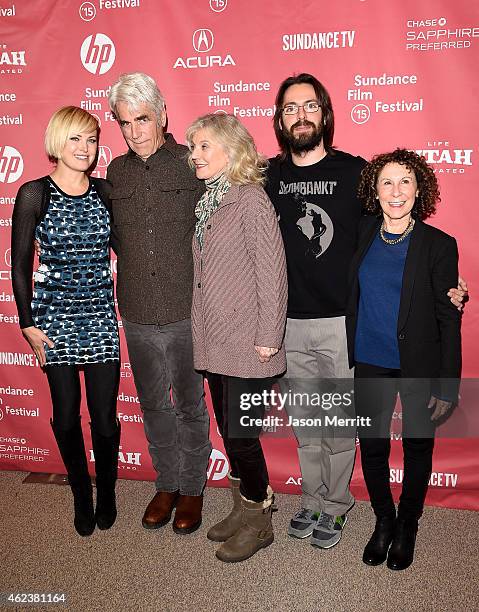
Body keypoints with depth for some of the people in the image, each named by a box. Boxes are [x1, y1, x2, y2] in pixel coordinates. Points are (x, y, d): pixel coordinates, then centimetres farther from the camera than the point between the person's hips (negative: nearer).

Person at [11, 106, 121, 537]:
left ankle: (106, 493, 30)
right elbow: (21, 264, -1)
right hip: (55, 318, -1)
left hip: (101, 316, 2)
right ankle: (81, 495, 32)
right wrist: (28, 323, -2)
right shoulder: (34, 194, -4)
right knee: (67, 413, 9)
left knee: (105, 414, 4)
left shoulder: (106, 191, 3)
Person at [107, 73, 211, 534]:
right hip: (138, 314, 4)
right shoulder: (117, 171, 7)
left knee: (190, 406, 11)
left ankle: (192, 489, 31)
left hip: (187, 311, -4)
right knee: (154, 405, 17)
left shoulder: (192, 164, -6)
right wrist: (139, 266, 5)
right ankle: (166, 484, 37)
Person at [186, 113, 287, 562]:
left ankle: (258, 522, 22)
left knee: (241, 435, 1)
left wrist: (268, 337, -16)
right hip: (214, 341, 8)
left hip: (247, 344, -8)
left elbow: (271, 271, -15)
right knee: (229, 432, 16)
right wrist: (202, 331, 14)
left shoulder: (251, 200, -12)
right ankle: (243, 510, 34)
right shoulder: (208, 201, 12)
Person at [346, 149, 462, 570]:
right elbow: (352, 297, 13)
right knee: (372, 447, 11)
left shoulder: (439, 245, -10)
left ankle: (407, 527, 36)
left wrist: (448, 384, -9)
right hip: (370, 364, 3)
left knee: (418, 448, 14)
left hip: (419, 367, -2)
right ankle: (384, 522, 35)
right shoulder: (363, 233, -2)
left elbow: (449, 320, -8)